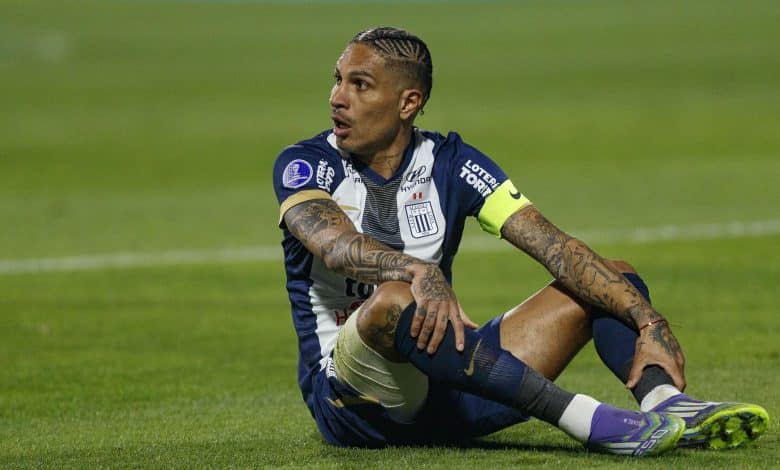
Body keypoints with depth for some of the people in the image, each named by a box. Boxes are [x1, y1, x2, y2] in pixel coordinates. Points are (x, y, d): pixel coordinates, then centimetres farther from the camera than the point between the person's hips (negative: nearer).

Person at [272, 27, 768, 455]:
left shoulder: (448, 162, 4)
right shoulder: (305, 165, -4)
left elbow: (556, 249, -7)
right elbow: (334, 243, -27)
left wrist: (650, 323, -20)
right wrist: (417, 272, -47)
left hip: (452, 396, 5)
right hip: (350, 396, -4)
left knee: (613, 278, -3)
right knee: (393, 299, -38)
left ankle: (664, 400, -35)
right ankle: (585, 418, -44)